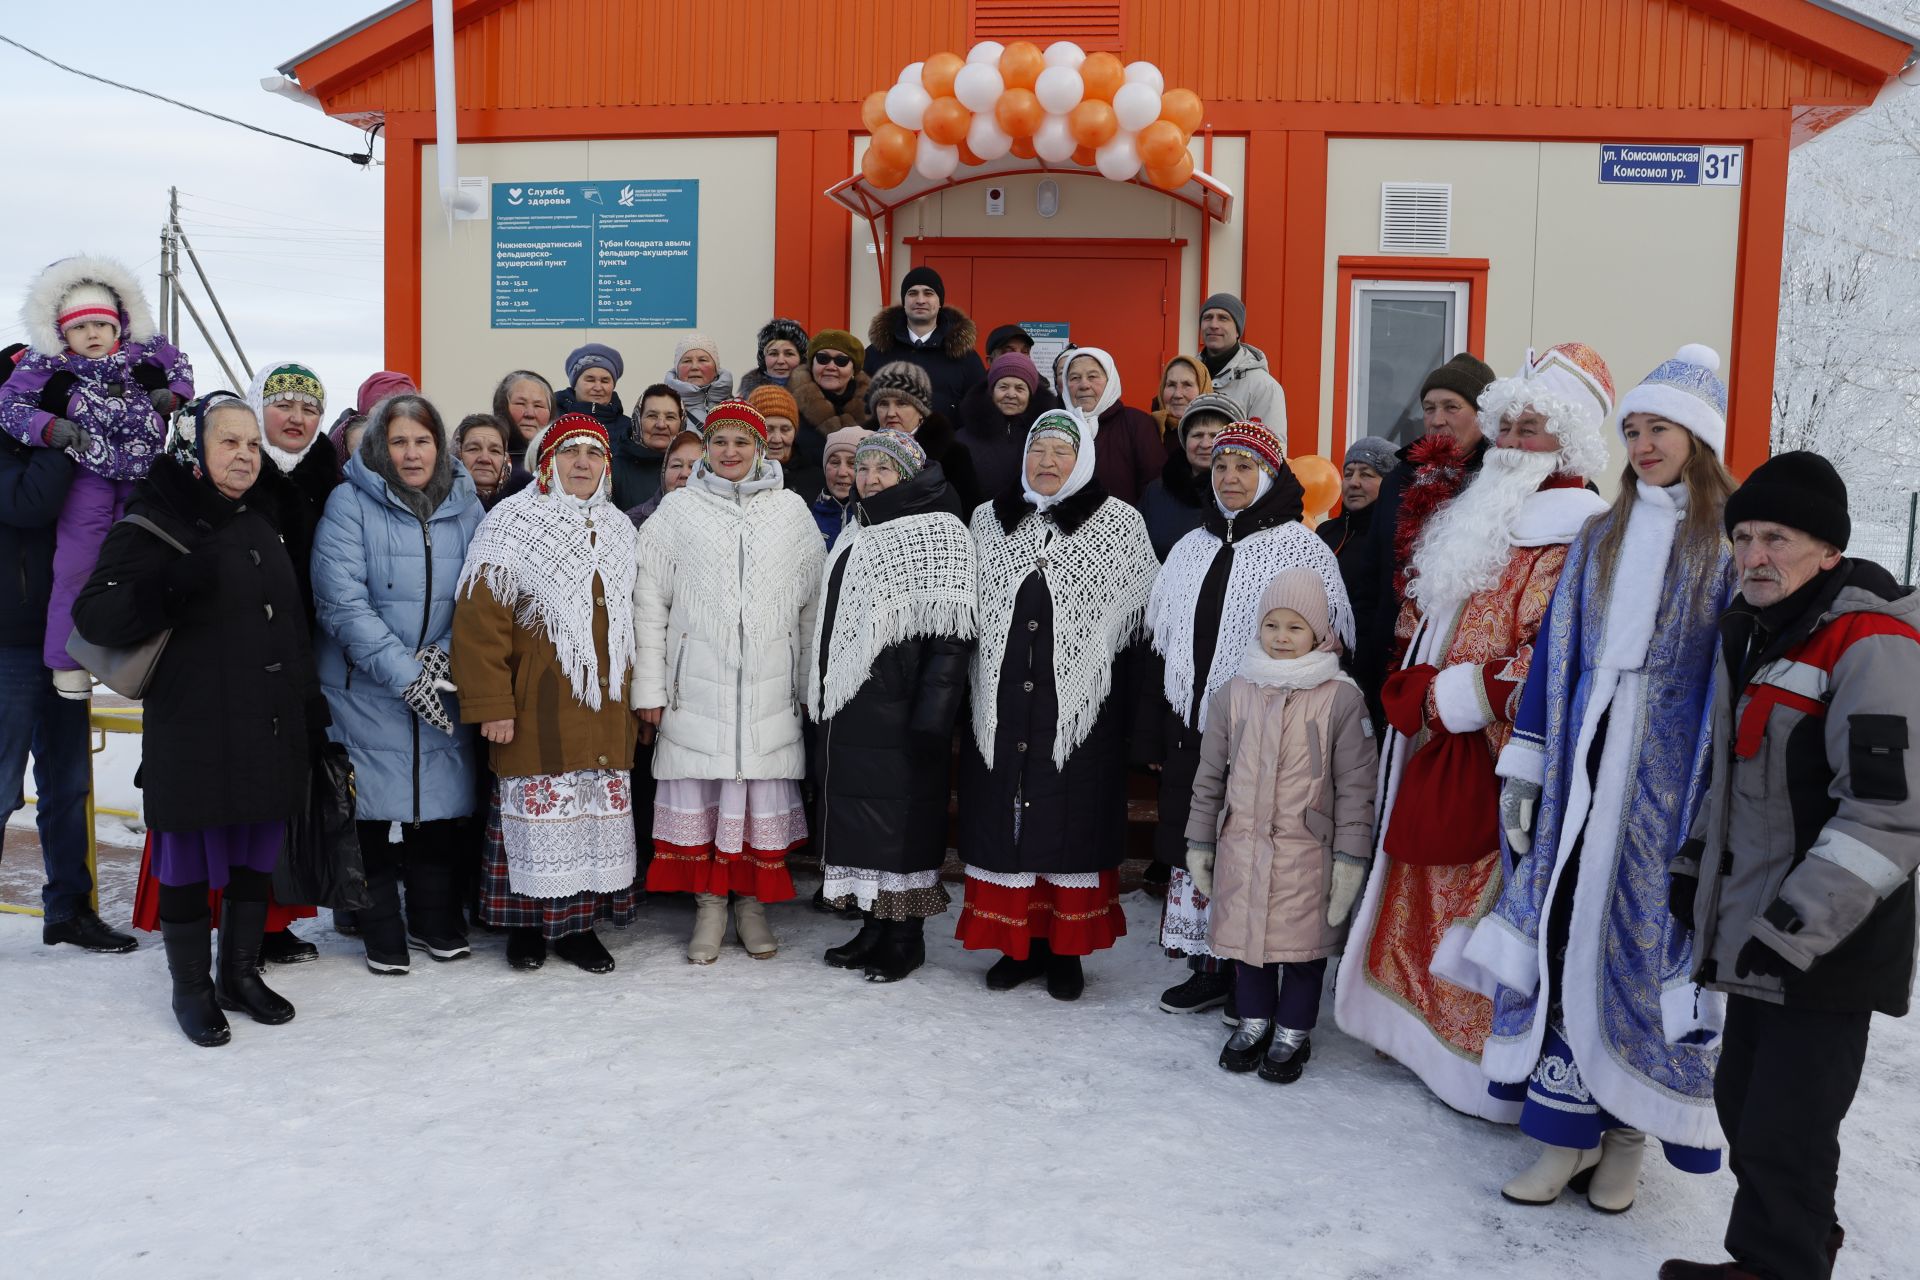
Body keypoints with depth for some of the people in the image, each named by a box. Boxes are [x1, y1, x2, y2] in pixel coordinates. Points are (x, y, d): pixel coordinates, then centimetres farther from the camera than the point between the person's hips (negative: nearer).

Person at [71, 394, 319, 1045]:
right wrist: (169, 592, -30)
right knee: (190, 862, 4)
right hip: (193, 735, -6)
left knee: (256, 854, 13)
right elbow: (93, 614, -14)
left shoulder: (260, 525, 15)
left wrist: (312, 708, 18)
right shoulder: (151, 526, -6)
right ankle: (192, 987, 20)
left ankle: (242, 974, 28)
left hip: (270, 730, 6)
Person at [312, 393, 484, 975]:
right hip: (368, 688, -3)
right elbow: (343, 601, -15)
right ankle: (381, 930, 19)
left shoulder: (465, 506, 5)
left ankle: (435, 920, 26)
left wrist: (444, 655, -10)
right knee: (376, 804, 3)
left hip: (445, 688, 3)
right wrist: (406, 674, -18)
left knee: (442, 803, 8)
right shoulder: (350, 502, -8)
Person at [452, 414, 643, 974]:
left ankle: (579, 922, 21)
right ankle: (527, 922, 17)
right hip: (537, 711, -5)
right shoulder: (512, 525, -5)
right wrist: (491, 705, -15)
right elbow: (480, 621, -11)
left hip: (604, 711, 5)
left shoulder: (618, 531, 13)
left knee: (601, 807, 8)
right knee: (540, 806, 1)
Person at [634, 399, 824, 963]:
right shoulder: (678, 510, 5)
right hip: (696, 683, -1)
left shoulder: (792, 511, 8)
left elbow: (813, 603, 10)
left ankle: (753, 903, 18)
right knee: (700, 786, 1)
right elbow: (649, 602, 3)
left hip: (770, 686, 1)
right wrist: (649, 685, -1)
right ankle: (709, 905, 16)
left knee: (764, 787, 3)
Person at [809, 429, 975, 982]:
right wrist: (821, 697, 16)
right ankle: (874, 926, 20)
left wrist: (931, 711, -21)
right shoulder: (857, 536, 18)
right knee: (858, 816, 10)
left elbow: (948, 628, -14)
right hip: (847, 707, 8)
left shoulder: (937, 532, -7)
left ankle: (906, 937, 7)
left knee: (901, 817, -3)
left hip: (896, 708, -8)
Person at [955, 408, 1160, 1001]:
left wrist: (1128, 702, -3)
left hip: (1080, 709, -3)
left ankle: (1066, 949, 16)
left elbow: (1144, 617, 1)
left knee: (1071, 824, 3)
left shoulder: (1120, 524, 1)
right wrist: (968, 692, 13)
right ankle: (1019, 943, 19)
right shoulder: (988, 520, 11)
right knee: (1004, 820, 6)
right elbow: (968, 608, 18)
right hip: (1001, 709, 3)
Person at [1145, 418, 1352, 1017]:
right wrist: (1155, 736, 12)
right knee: (1194, 851, 10)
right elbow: (1161, 647, 15)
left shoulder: (1303, 551, -5)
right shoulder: (1190, 550, 13)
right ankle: (1209, 971, 24)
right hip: (1191, 734, 6)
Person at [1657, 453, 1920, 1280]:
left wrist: (1796, 927, -23)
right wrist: (1694, 865, 20)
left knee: (1783, 1131, -3)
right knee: (1743, 1104, 16)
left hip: (1825, 951, -8)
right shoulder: (1751, 633, 11)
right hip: (1756, 934, 8)